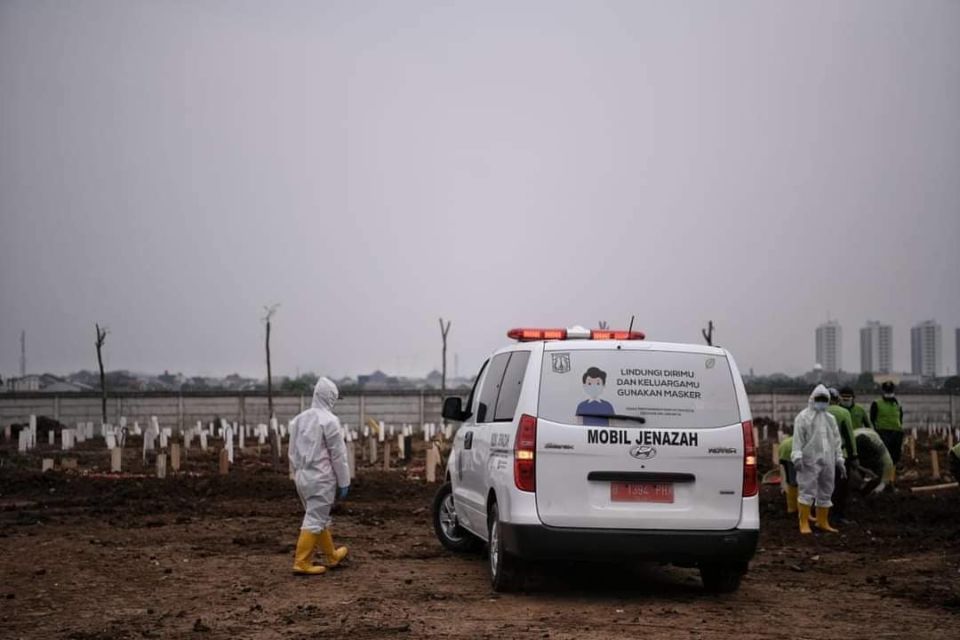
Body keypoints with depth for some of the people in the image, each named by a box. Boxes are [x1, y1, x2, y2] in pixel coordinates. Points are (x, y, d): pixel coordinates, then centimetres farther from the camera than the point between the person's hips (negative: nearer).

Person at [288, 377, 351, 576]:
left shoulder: (299, 419, 8)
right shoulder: (329, 420, -14)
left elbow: (293, 452, 14)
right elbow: (338, 455, -12)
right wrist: (343, 482, -5)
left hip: (302, 477, 8)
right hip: (321, 478, -8)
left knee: (319, 517, 19)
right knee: (315, 520, -3)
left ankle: (332, 556, 32)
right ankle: (301, 563, -5)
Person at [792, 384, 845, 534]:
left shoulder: (830, 418, 18)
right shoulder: (803, 417, -2)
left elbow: (836, 440, 21)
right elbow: (798, 438, -9)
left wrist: (839, 459, 16)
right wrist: (797, 456, -20)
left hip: (827, 460, 7)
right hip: (809, 461, -6)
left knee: (826, 492, 11)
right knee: (807, 491, -8)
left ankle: (823, 522, 21)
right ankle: (804, 523, -5)